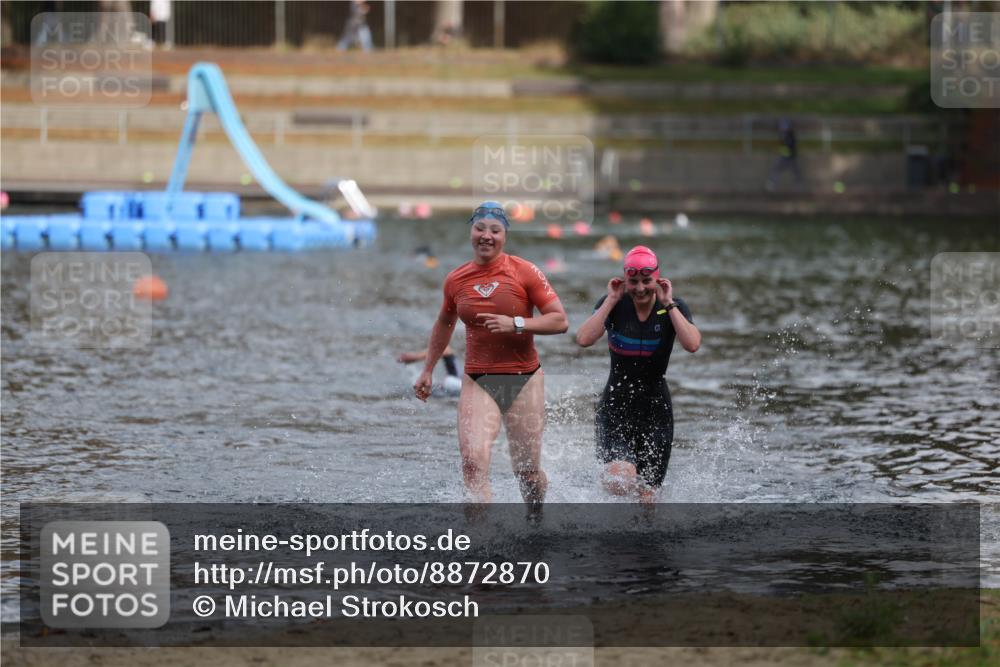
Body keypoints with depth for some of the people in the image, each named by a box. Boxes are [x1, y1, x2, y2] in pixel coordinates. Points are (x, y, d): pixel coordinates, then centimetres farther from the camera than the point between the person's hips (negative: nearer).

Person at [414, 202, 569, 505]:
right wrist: (427, 371, 26)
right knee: (473, 460, -22)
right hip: (477, 381, 1)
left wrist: (515, 324, -20)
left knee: (527, 471, 7)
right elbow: (444, 324, 25)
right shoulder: (456, 280, 5)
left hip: (523, 380, -1)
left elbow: (560, 321, -7)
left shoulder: (524, 272, -5)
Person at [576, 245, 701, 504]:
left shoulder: (674, 308, -4)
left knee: (647, 495, 0)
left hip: (656, 407, 1)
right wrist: (610, 301, -16)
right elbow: (584, 339, -20)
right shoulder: (614, 305, -4)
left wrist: (668, 305, -18)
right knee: (619, 482, -24)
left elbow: (692, 344, -23)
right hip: (616, 404, -1)